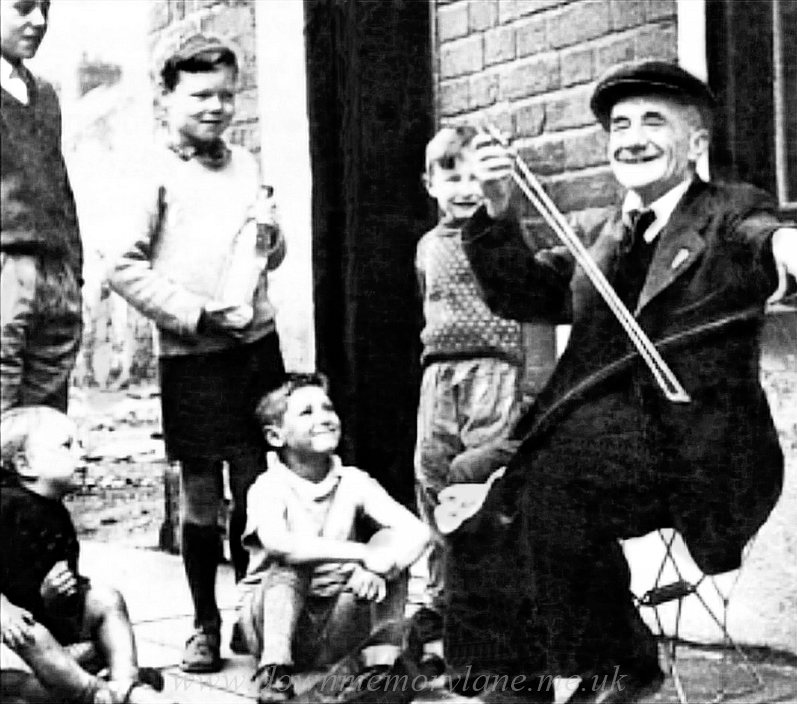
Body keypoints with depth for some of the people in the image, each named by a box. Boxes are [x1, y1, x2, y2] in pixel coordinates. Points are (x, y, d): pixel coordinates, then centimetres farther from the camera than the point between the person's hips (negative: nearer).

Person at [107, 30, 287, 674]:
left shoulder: (246, 165, 11)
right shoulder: (156, 174, -5)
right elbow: (125, 269, -10)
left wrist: (269, 235, -1)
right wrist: (197, 312, -15)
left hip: (257, 346, 4)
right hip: (192, 356, -4)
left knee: (254, 488, 8)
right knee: (201, 496, 5)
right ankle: (205, 625, 17)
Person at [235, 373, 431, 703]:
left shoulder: (353, 482, -3)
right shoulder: (269, 487, -12)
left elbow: (417, 531, -16)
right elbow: (278, 544, -35)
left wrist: (379, 568, -37)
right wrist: (363, 553, -39)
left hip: (336, 632, 3)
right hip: (272, 621, -3)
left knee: (392, 540, -15)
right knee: (290, 563, -31)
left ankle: (383, 664, -20)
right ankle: (274, 672, -31)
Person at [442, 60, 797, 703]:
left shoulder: (730, 212, 5)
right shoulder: (600, 239, 21)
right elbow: (521, 294, 10)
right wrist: (499, 209, -6)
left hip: (697, 450, -6)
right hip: (606, 444, 6)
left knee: (556, 476, -28)